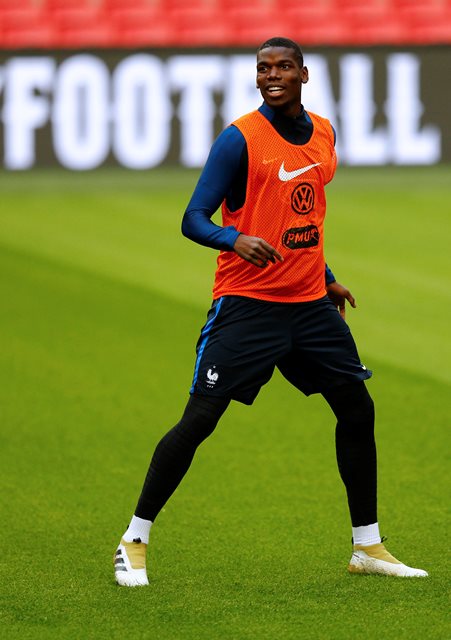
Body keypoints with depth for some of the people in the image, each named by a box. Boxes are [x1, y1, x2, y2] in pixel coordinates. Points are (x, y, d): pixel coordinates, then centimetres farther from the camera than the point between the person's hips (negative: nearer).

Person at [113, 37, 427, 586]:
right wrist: (237, 240, -33)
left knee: (357, 410, 9)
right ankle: (133, 543, -2)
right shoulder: (240, 139, -11)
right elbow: (194, 220, -14)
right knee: (199, 420, -12)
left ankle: (367, 546, 21)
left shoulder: (323, 134, 10)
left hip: (310, 302, 7)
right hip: (246, 303, -7)